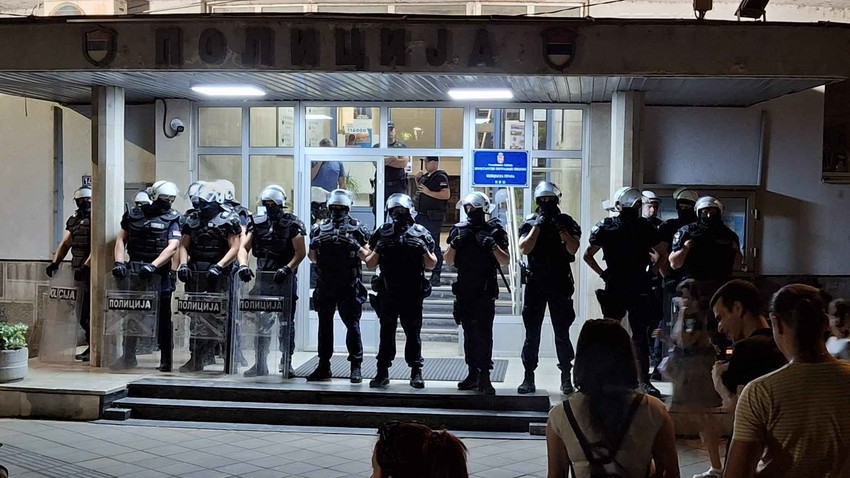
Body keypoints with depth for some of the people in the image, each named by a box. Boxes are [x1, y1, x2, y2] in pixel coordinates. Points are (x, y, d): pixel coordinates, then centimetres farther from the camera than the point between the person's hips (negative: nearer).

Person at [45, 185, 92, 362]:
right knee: (81, 311, 10)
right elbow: (65, 244, 17)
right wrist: (55, 262, 5)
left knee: (87, 311, -7)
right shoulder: (73, 220, 15)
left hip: (90, 270, -8)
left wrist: (86, 266, -22)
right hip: (78, 270, 8)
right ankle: (91, 346, 19)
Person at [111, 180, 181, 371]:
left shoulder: (171, 219, -1)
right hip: (133, 272, 3)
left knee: (163, 318, 2)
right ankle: (128, 357, 19)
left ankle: (166, 360, 10)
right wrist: (119, 263, -5)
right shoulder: (133, 215, 8)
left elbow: (172, 247, -12)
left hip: (158, 274, -3)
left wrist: (152, 265, -23)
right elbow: (121, 239, 9)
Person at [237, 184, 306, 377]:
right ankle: (260, 364, 16)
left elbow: (301, 252, -10)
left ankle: (286, 362, 8)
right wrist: (243, 265, -14)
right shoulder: (257, 223, 7)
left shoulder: (291, 224, -5)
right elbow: (244, 247, 4)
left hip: (285, 280, -4)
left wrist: (287, 268, -24)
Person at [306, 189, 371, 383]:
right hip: (325, 285, 4)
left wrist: (356, 246, -18)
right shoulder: (320, 229, 12)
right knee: (324, 324, 8)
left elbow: (366, 256, 0)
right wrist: (314, 245, -4)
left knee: (352, 325, -4)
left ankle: (356, 366, 1)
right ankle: (323, 366, 15)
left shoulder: (356, 228, 2)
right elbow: (313, 258, 15)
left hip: (349, 286, -4)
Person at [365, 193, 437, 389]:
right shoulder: (382, 233, 8)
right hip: (387, 292, 1)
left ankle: (416, 372, 7)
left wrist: (424, 250, -12)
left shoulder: (420, 233, 4)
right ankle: (382, 372, 9)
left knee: (413, 332, 2)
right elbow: (369, 264, 10)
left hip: (412, 293, -1)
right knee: (386, 332, 5)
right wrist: (377, 250, -8)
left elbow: (431, 265, 6)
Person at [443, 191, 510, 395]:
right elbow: (449, 261, 9)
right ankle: (473, 373, 16)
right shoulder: (459, 230, 9)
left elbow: (505, 261, -1)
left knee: (484, 333, -11)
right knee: (469, 333, 9)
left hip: (485, 290, -4)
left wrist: (493, 245, -17)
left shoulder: (495, 230, 0)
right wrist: (454, 244, -8)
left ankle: (484, 377, -13)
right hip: (464, 290, 4)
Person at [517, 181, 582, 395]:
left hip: (560, 284, 0)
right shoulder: (530, 223, 5)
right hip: (535, 284, 0)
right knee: (532, 333, 2)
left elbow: (573, 249, -8)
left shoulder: (567, 222, 4)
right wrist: (537, 226, -12)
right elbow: (524, 249, -9)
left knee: (562, 333, 4)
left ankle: (566, 378, 10)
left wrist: (560, 228, -15)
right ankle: (528, 378, 6)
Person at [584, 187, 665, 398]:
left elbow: (661, 255, 16)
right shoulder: (606, 228, 0)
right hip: (614, 289, -1)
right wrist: (603, 273, 2)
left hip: (640, 290, 1)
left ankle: (644, 380, 3)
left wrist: (650, 271, 5)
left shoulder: (645, 227, 5)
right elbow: (588, 255, 9)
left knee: (641, 335, 1)